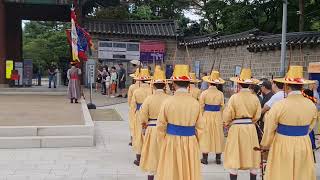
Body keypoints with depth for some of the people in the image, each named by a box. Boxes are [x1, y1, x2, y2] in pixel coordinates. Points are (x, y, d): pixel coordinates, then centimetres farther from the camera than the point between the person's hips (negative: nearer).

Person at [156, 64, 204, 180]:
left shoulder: (168, 102, -10)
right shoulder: (195, 103, -4)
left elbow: (161, 127, -5)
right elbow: (199, 127, 1)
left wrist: (162, 142, 9)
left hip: (171, 142, -2)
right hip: (190, 144, 2)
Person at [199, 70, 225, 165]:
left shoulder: (204, 93, -9)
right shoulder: (221, 94, -4)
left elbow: (201, 107, -5)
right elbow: (222, 107, 0)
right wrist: (222, 119, 9)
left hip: (206, 115, -2)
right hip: (218, 116, 2)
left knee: (206, 136, 6)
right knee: (218, 136, 9)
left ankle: (205, 158, 8)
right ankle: (218, 158, 14)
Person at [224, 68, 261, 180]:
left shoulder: (234, 97, -13)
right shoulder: (255, 98, -4)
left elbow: (227, 115, -10)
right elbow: (257, 116, 0)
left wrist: (227, 124, 10)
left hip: (236, 129, -3)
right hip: (251, 129, 3)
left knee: (234, 157, 5)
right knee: (251, 156, 13)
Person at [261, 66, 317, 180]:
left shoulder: (279, 105, -16)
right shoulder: (312, 105, -3)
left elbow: (269, 130, -7)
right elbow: (309, 128, 9)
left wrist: (265, 145, 9)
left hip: (282, 146, -4)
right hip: (304, 146, 4)